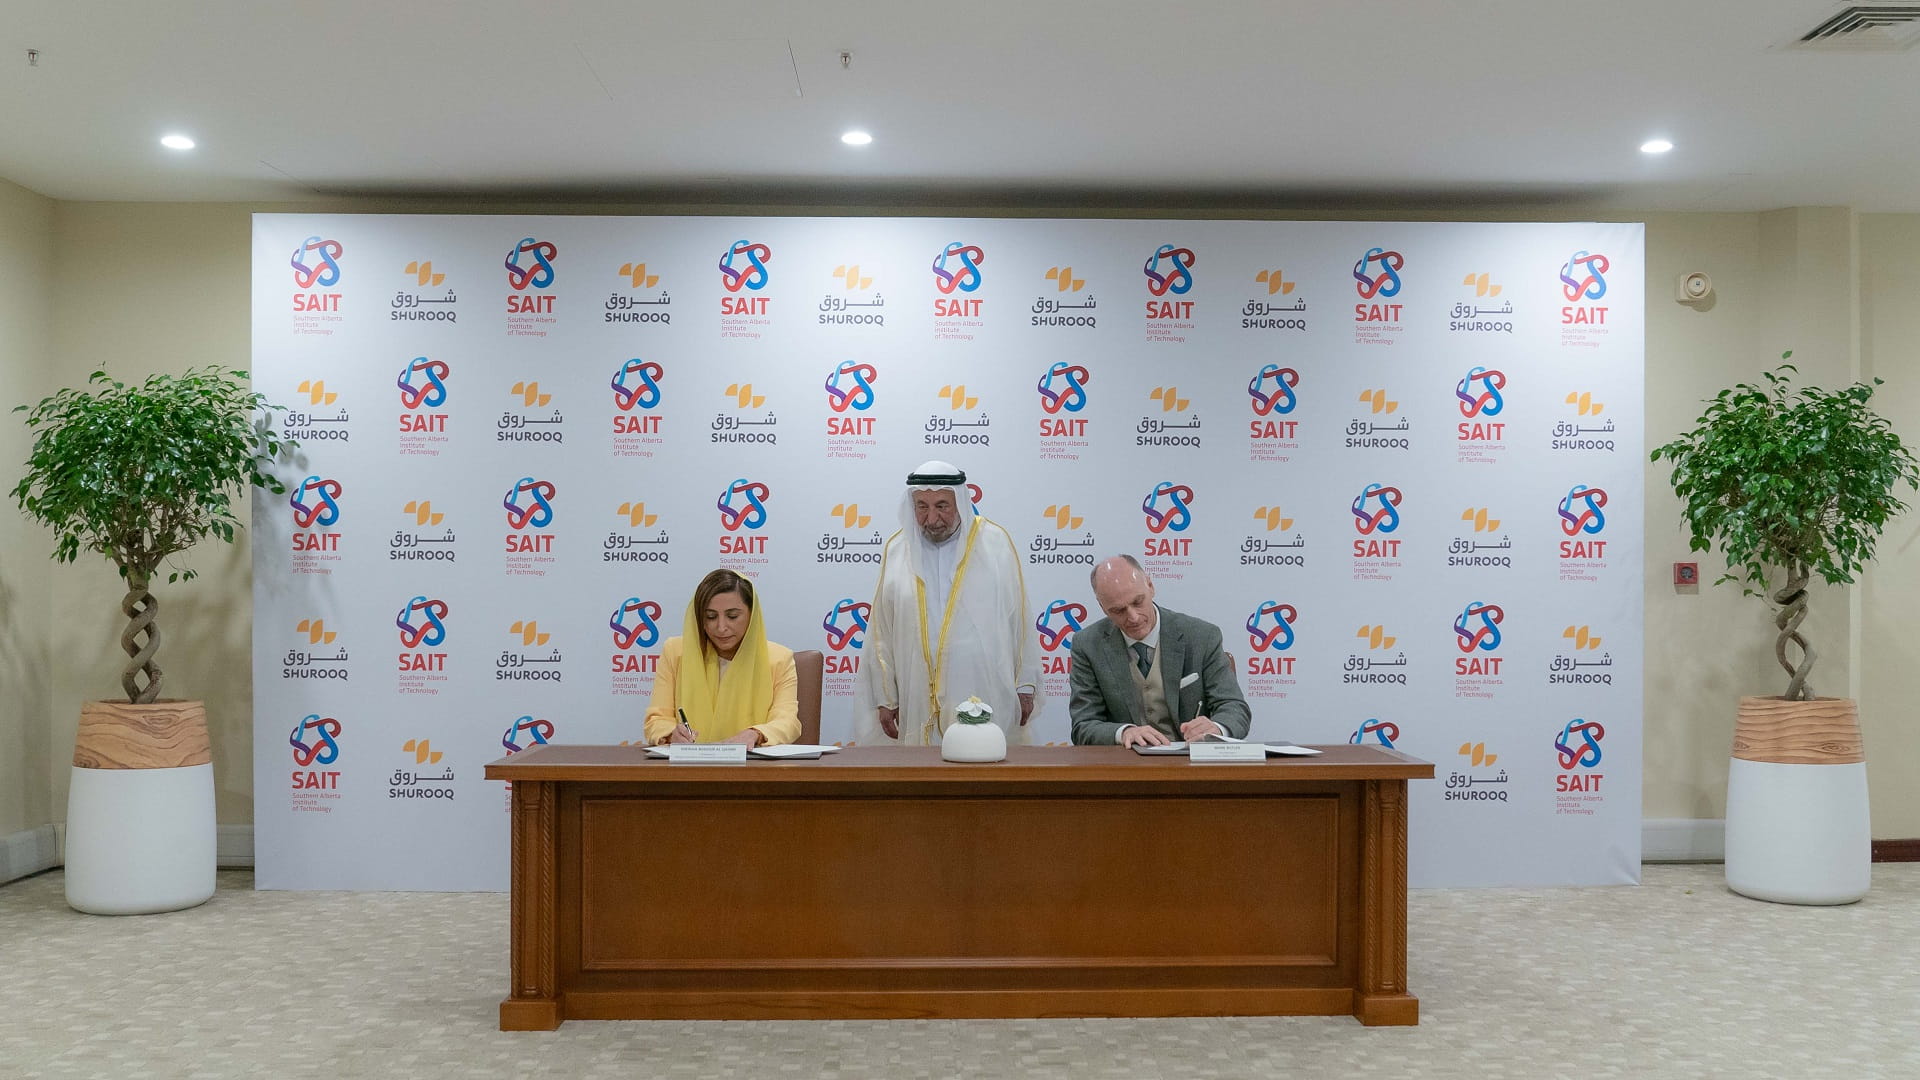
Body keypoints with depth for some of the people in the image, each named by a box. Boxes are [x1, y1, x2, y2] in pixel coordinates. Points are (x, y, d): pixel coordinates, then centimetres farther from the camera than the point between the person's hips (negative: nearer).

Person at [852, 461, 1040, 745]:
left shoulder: (996, 543, 3)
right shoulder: (896, 549, 6)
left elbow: (1020, 618, 6)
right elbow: (881, 633, 9)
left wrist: (1025, 686, 5)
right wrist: (885, 699, 8)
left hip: (988, 699, -1)